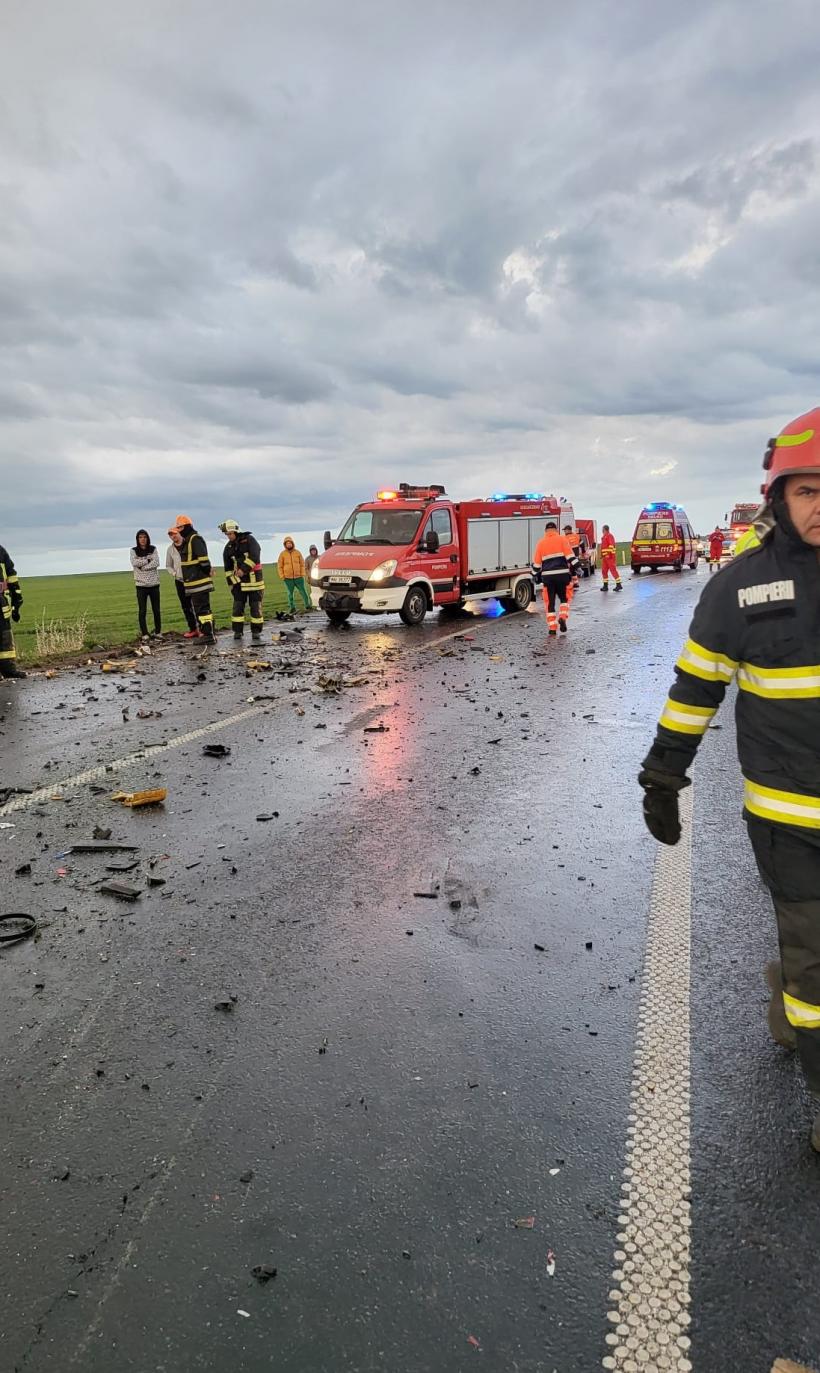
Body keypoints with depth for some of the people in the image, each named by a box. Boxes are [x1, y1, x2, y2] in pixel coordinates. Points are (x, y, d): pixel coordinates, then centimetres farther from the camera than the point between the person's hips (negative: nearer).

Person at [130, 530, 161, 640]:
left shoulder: (153, 549, 4)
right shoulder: (133, 551, 2)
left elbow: (156, 563, -10)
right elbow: (134, 563, -16)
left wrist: (142, 566, -15)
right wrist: (148, 559, -13)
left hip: (154, 584, 1)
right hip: (141, 585, -1)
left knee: (156, 610, 7)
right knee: (142, 611, -2)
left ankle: (158, 632, 18)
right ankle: (145, 635, 3)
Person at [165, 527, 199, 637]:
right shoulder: (170, 549, 10)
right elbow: (168, 566, 19)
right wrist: (174, 573, 1)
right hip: (179, 581, 5)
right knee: (186, 606, 7)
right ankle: (192, 629, 15)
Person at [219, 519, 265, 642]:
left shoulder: (249, 540, -6)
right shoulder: (228, 548, 7)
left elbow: (254, 556, -18)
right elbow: (228, 568, 10)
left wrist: (244, 569, -21)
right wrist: (232, 583, 4)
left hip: (254, 579, -4)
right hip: (239, 581, 4)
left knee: (255, 606, 0)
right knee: (238, 606, 0)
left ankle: (256, 632, 7)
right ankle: (237, 632, 6)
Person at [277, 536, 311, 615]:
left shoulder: (297, 552, 6)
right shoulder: (282, 554, 3)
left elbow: (302, 564, 8)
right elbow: (280, 566, 5)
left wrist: (302, 574, 0)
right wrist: (282, 576, -2)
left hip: (298, 577, 0)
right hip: (288, 578, 0)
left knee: (302, 591, 0)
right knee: (290, 593, 5)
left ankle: (307, 605, 9)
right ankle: (292, 607, 13)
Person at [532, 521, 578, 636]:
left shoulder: (540, 543, 10)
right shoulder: (562, 539, 4)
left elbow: (536, 563, 11)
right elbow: (570, 557, -4)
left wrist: (537, 577, 20)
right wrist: (574, 569, 2)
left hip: (547, 576, 1)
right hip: (562, 575, -1)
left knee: (550, 603, 7)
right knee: (564, 599, 18)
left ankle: (552, 630, 1)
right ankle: (562, 617, -6)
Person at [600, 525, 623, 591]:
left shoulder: (609, 536, -11)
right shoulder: (604, 536, 19)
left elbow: (611, 545, -19)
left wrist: (610, 553, -24)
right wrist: (602, 555, 22)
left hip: (610, 556, -10)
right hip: (605, 557, 10)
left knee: (613, 570, -10)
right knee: (604, 570, 9)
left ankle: (619, 585, -9)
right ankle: (605, 585, 13)